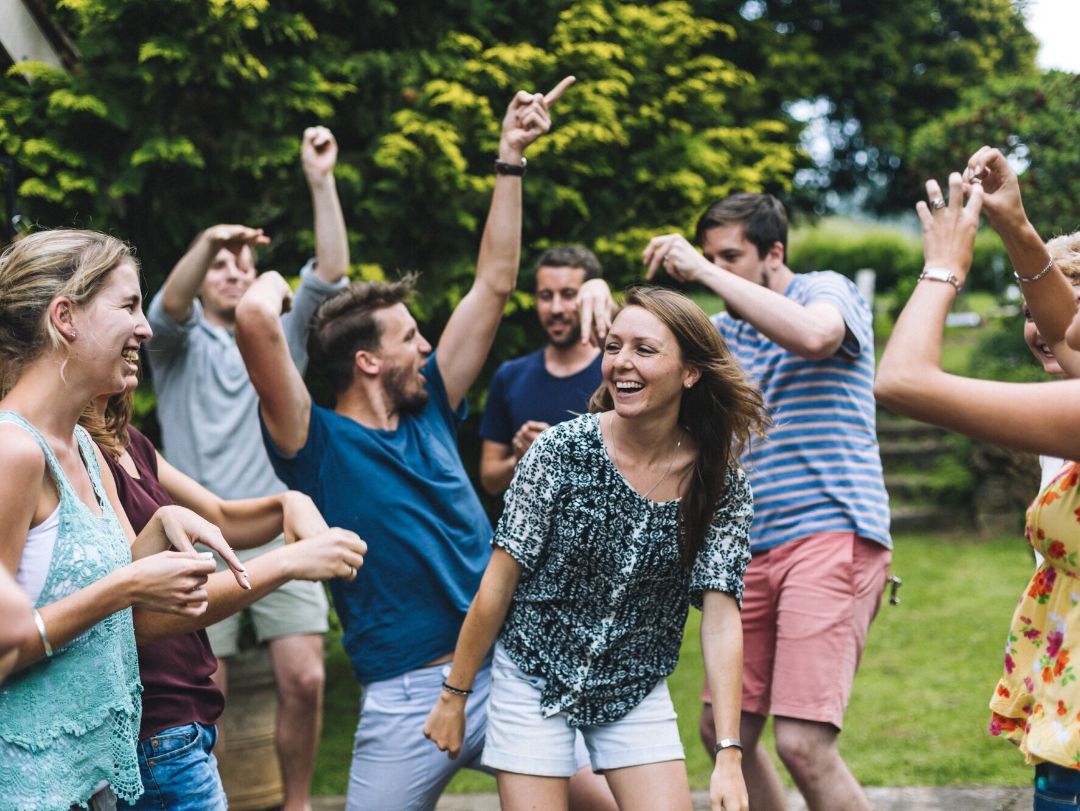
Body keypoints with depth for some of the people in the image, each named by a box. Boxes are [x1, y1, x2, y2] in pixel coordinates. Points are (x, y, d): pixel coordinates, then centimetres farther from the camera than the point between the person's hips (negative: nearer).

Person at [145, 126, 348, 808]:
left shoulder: (280, 339, 18)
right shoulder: (180, 344, 12)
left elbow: (330, 275, 3)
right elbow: (168, 307, -13)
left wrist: (321, 181, -7)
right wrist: (207, 241, -33)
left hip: (281, 534, 2)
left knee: (305, 680, -8)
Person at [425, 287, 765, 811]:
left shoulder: (721, 485, -10)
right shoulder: (562, 450, -16)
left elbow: (722, 617, -14)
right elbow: (499, 582, -10)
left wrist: (729, 754, -21)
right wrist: (454, 695, -7)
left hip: (636, 691, 2)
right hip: (534, 680, -2)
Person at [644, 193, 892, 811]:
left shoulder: (829, 292, -1)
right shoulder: (723, 331, 19)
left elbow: (810, 335, -24)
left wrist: (703, 271, -20)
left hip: (831, 534, -8)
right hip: (757, 550, 8)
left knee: (803, 744, -18)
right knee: (724, 731, 8)